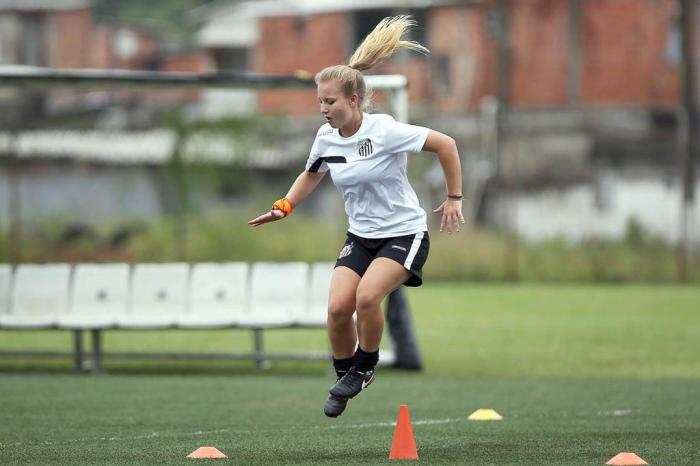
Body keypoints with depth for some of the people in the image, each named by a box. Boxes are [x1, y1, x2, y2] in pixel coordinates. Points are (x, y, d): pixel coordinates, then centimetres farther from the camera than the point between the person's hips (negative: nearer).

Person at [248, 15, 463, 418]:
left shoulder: (384, 131, -20)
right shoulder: (326, 138, -1)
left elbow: (445, 144, -14)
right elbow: (312, 175, 20)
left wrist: (454, 198, -10)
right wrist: (284, 207, 4)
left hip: (405, 233, -6)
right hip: (361, 237, 6)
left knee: (367, 296, -28)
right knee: (338, 306, -14)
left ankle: (365, 367, -2)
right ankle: (346, 379, 11)